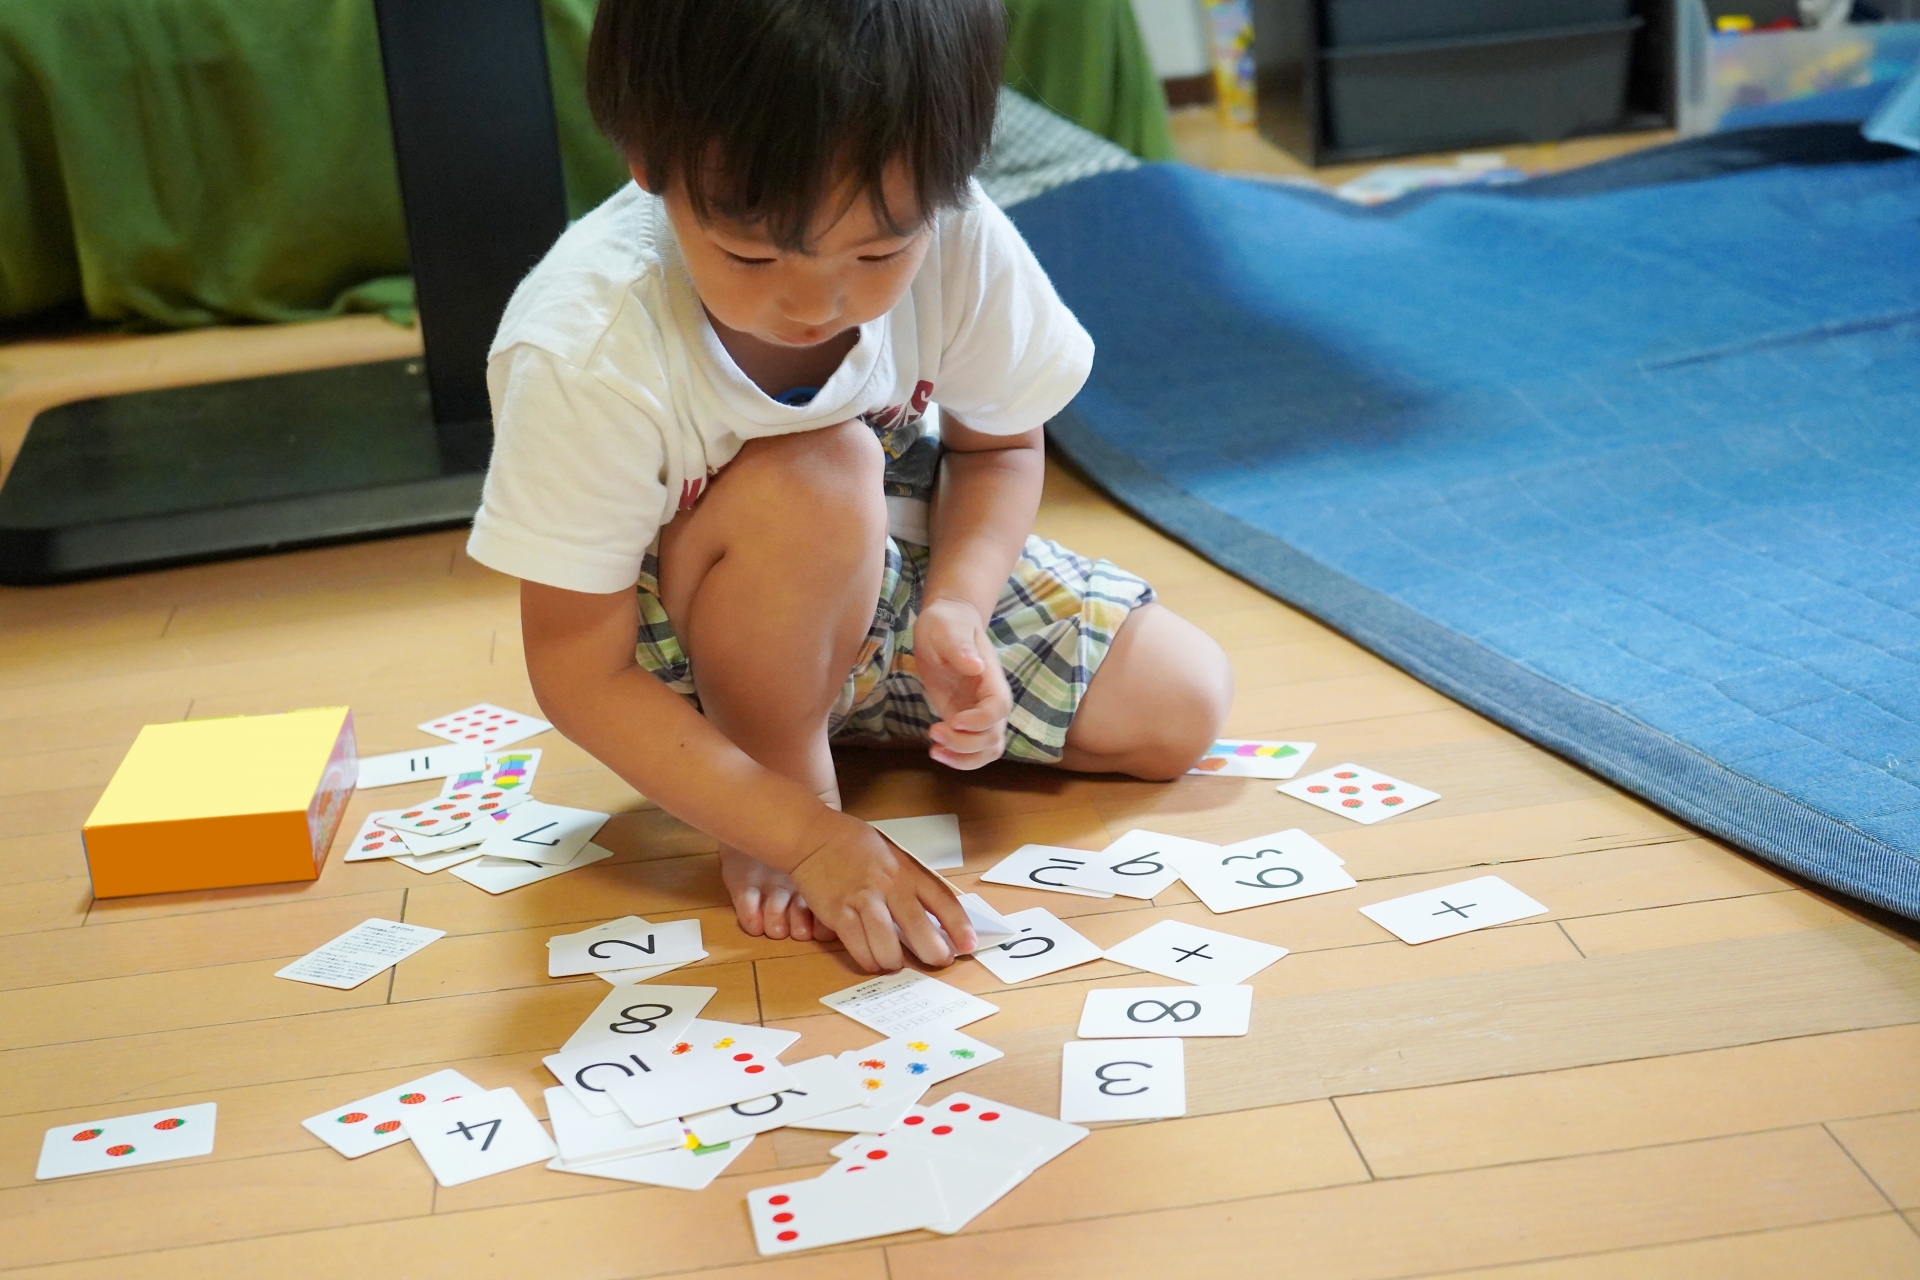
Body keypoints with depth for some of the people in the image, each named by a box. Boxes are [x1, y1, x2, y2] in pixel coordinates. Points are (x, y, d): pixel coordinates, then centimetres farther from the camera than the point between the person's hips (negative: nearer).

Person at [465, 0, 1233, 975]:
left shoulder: (957, 241, -25)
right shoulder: (586, 356, -35)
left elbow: (997, 445, -4)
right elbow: (581, 676, -27)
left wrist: (956, 609, -23)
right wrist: (809, 836, -33)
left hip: (899, 566, 5)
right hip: (686, 644, -5)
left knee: (1180, 705, -3)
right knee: (811, 484, -37)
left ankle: (852, 707, 13)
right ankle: (786, 773, -10)